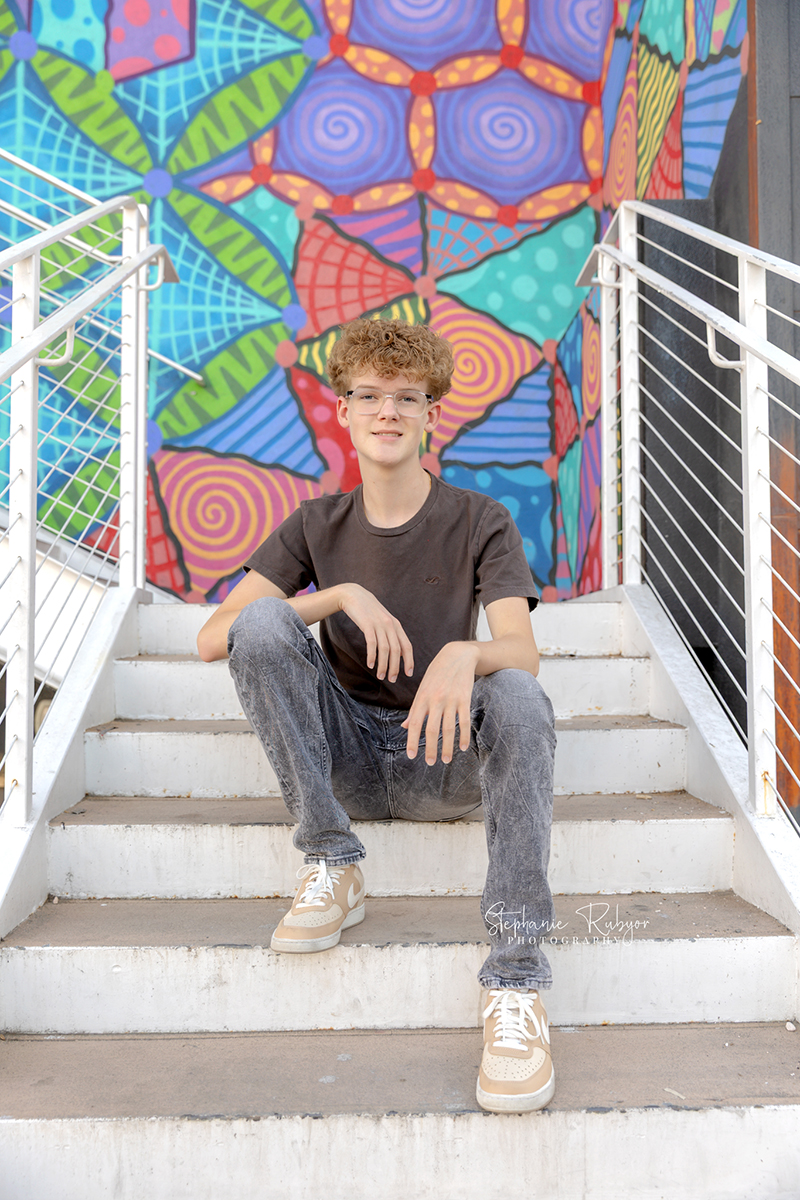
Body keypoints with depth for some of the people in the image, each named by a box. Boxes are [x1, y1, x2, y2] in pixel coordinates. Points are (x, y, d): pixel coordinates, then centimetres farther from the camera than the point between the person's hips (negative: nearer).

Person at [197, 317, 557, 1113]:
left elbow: (522, 649, -18)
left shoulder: (480, 522, -2)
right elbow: (212, 637, -8)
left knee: (519, 695, -33)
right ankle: (331, 868, -17)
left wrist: (463, 653, -43)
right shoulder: (316, 526, 3)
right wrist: (342, 595, -20)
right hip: (345, 753, 2)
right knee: (263, 621, -22)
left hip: (442, 758, -1)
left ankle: (516, 979, -31)